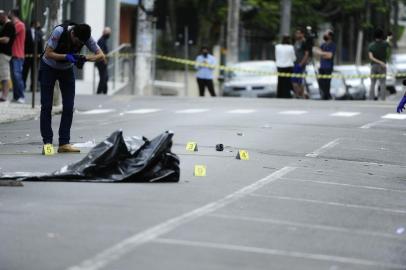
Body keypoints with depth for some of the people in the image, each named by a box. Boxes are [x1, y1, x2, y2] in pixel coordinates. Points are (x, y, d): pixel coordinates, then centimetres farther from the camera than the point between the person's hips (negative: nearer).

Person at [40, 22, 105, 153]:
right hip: (48, 68, -3)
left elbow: (101, 56, -22)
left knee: (68, 107, -5)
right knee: (46, 106, -7)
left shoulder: (86, 37, -21)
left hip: (67, 69, 3)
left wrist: (84, 58, -39)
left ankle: (64, 143, -2)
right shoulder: (59, 31, -31)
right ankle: (47, 142, -3)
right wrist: (66, 56, -41)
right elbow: (48, 54, -28)